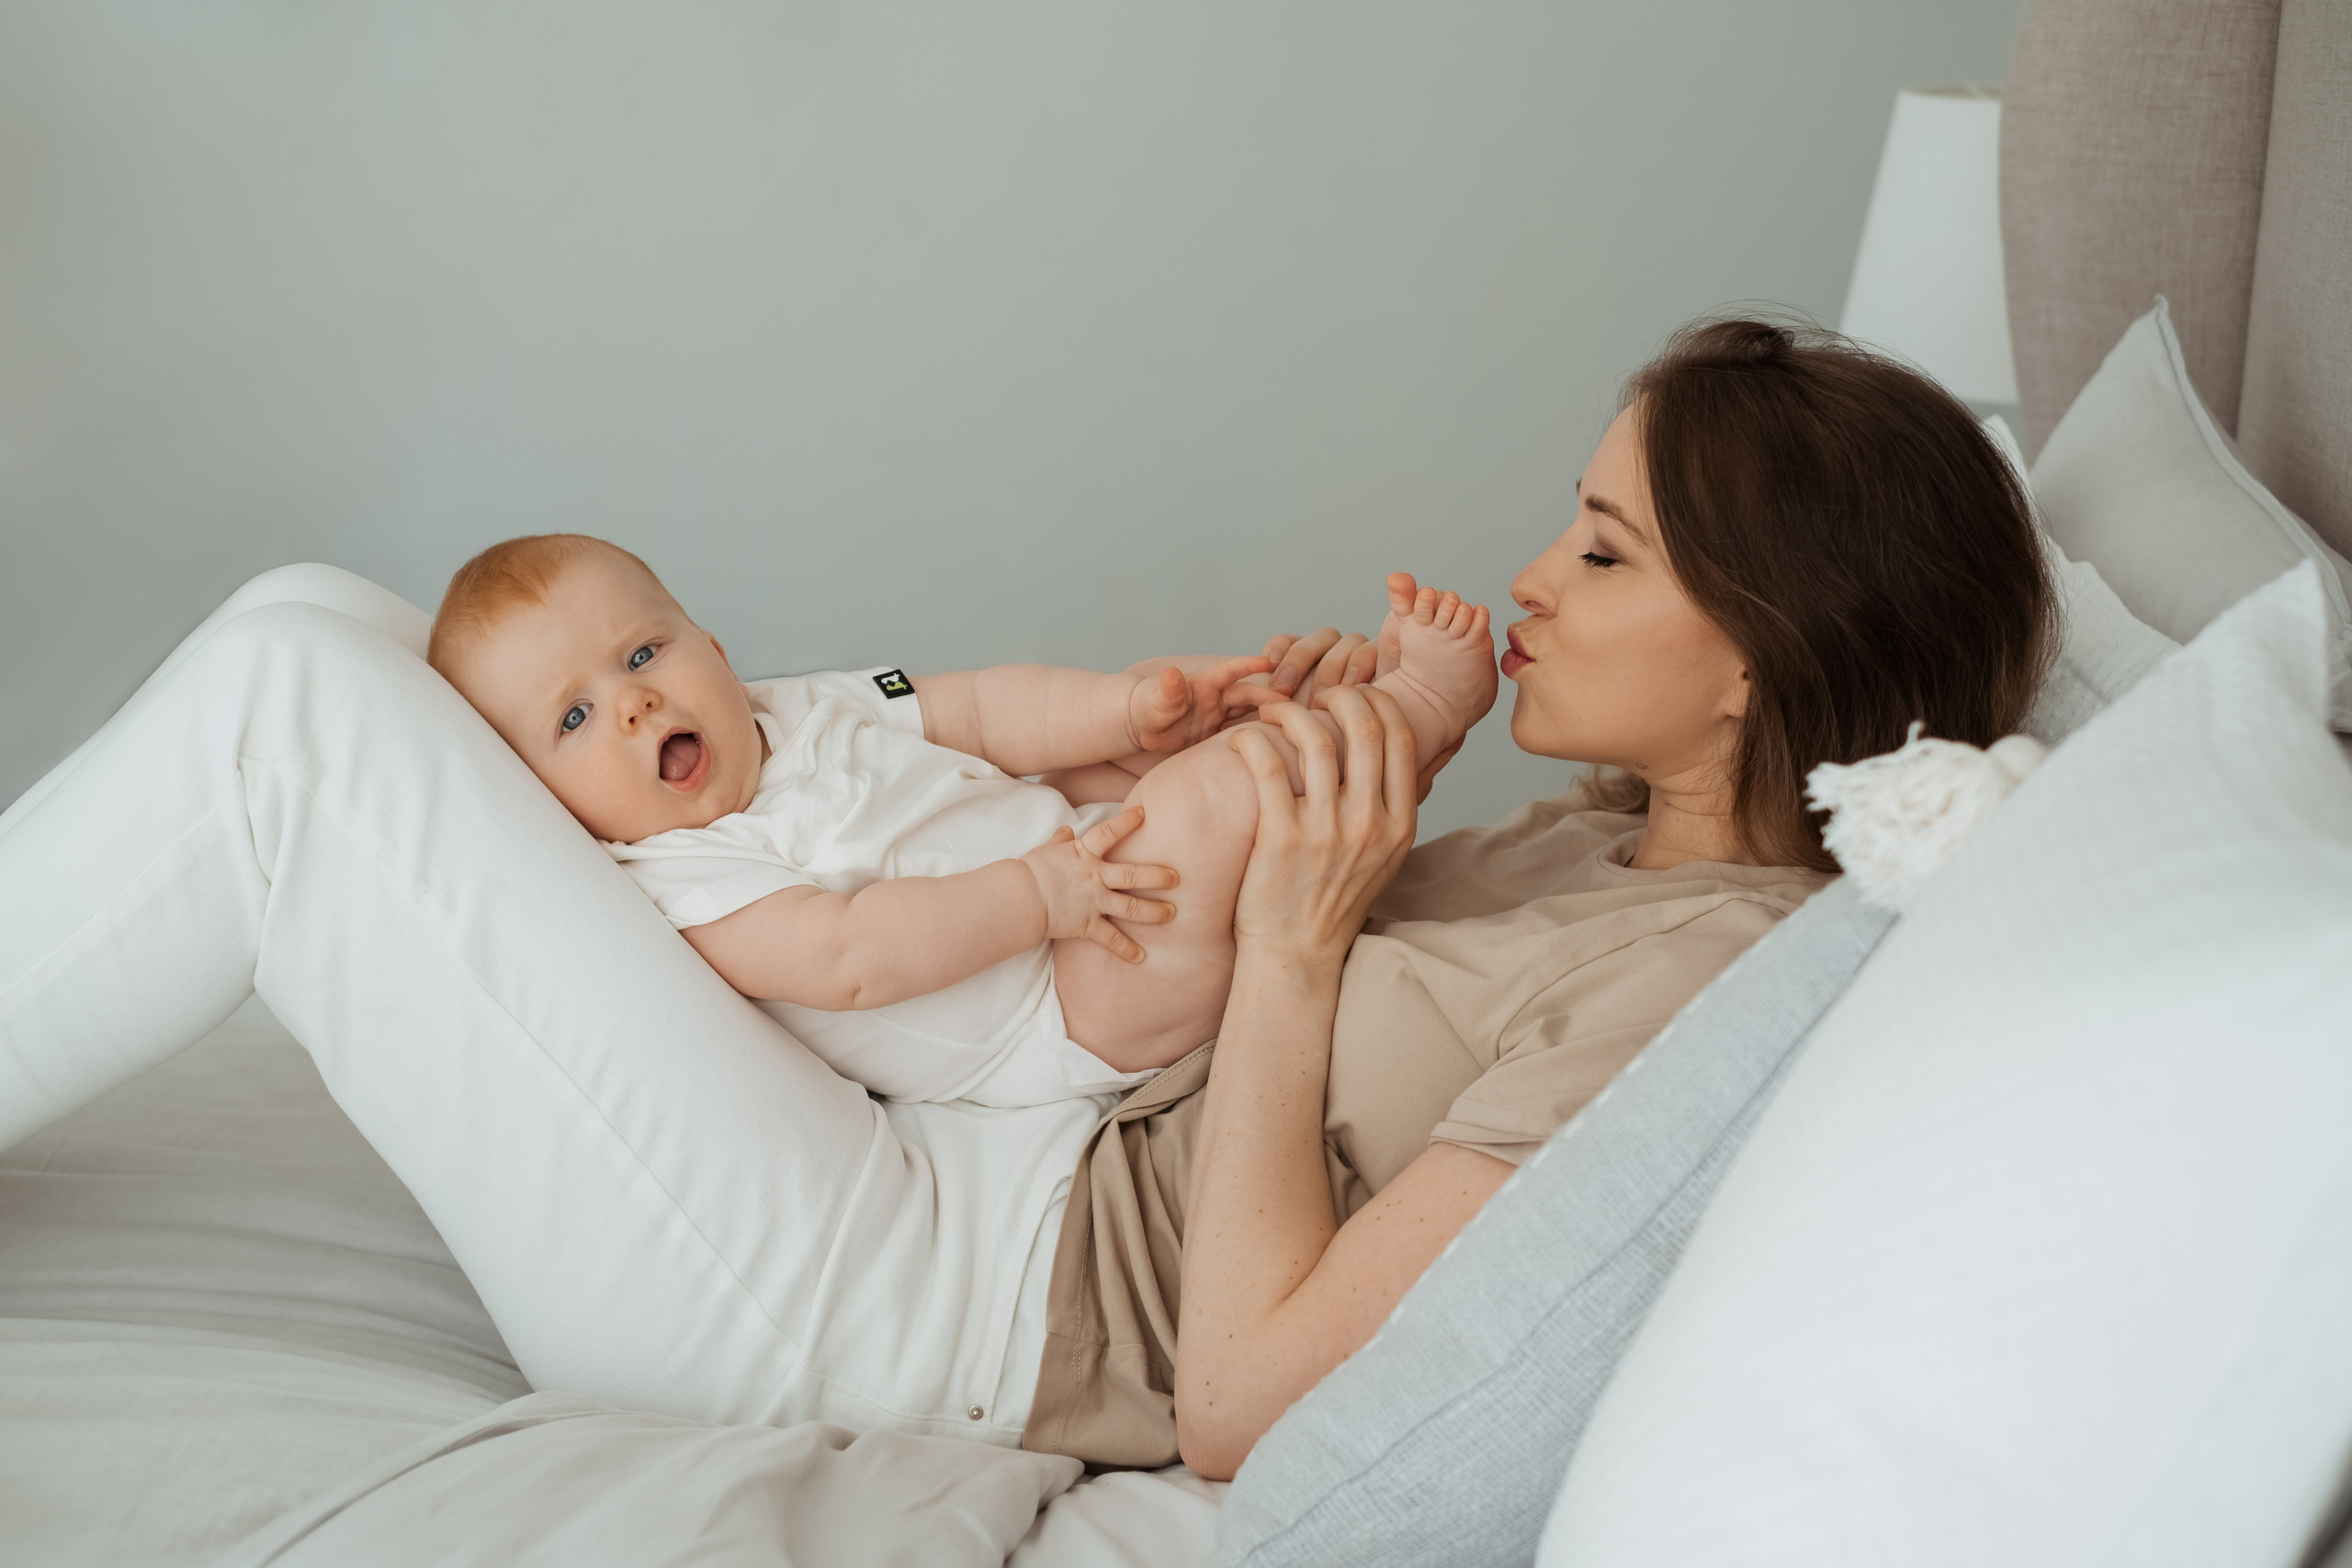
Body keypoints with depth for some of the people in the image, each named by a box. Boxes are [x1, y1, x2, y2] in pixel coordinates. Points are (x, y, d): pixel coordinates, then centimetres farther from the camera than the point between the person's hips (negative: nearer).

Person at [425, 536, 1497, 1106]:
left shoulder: (802, 712, 10)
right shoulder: (684, 886, -15)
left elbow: (986, 715, 9)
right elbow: (850, 960, -28)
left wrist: (1127, 707, -7)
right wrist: (1039, 896, -30)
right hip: (1062, 1025, -9)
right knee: (1200, 800, -28)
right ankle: (1416, 705, -8)